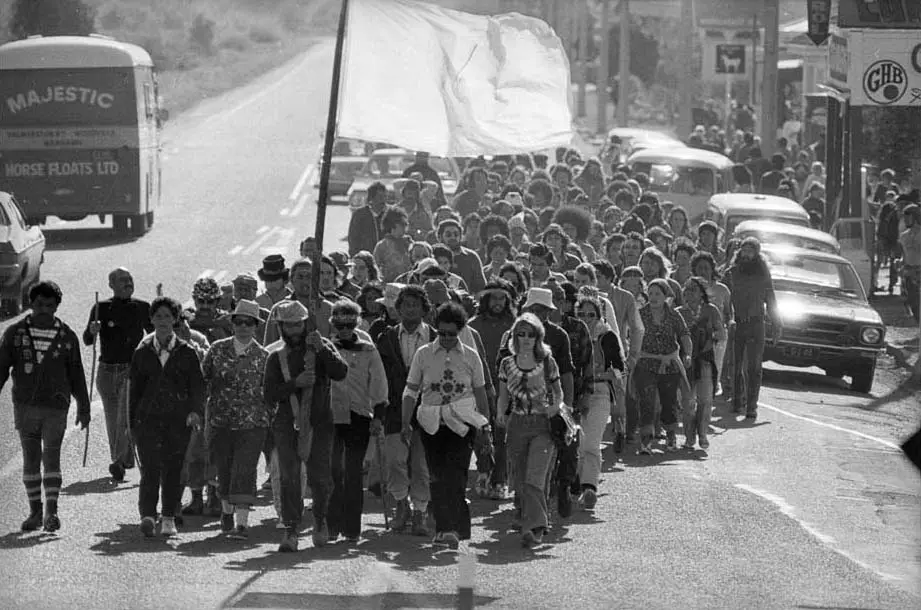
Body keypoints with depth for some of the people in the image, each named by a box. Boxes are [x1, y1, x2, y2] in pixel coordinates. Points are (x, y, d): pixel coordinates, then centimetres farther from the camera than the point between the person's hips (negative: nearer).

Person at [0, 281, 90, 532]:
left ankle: (51, 511, -13)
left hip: (56, 407, -1)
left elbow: (76, 374, 12)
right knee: (30, 460, 5)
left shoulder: (66, 336, 4)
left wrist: (83, 407, 13)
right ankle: (35, 511, 12)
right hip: (24, 406, 1)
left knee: (51, 457, -10)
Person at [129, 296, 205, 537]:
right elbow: (134, 388, 12)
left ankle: (168, 518, 14)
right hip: (148, 417, 0)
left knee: (173, 470, 3)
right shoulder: (142, 352, 9)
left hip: (178, 419, 0)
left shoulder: (186, 352, 6)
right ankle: (147, 515, -20)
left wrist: (195, 411, -13)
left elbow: (198, 385, 4)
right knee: (150, 469, -13)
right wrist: (132, 423, 9)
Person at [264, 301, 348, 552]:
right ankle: (290, 531, -3)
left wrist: (321, 350, -20)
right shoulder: (277, 357, 9)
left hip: (318, 423, -1)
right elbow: (269, 393, 0)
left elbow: (341, 373, -9)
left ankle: (320, 518, 24)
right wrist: (295, 383, -15)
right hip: (287, 424, 1)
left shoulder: (322, 347, 7)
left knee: (320, 477, -3)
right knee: (289, 478, -7)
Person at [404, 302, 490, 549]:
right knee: (437, 477, 1)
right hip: (432, 424, 2)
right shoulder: (423, 354, 5)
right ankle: (444, 527, 11)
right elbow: (411, 390, 10)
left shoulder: (470, 357, 5)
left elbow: (480, 394, 13)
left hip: (462, 422, -2)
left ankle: (453, 528, -19)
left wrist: (484, 427, 13)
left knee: (455, 476, -15)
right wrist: (406, 423, 4)